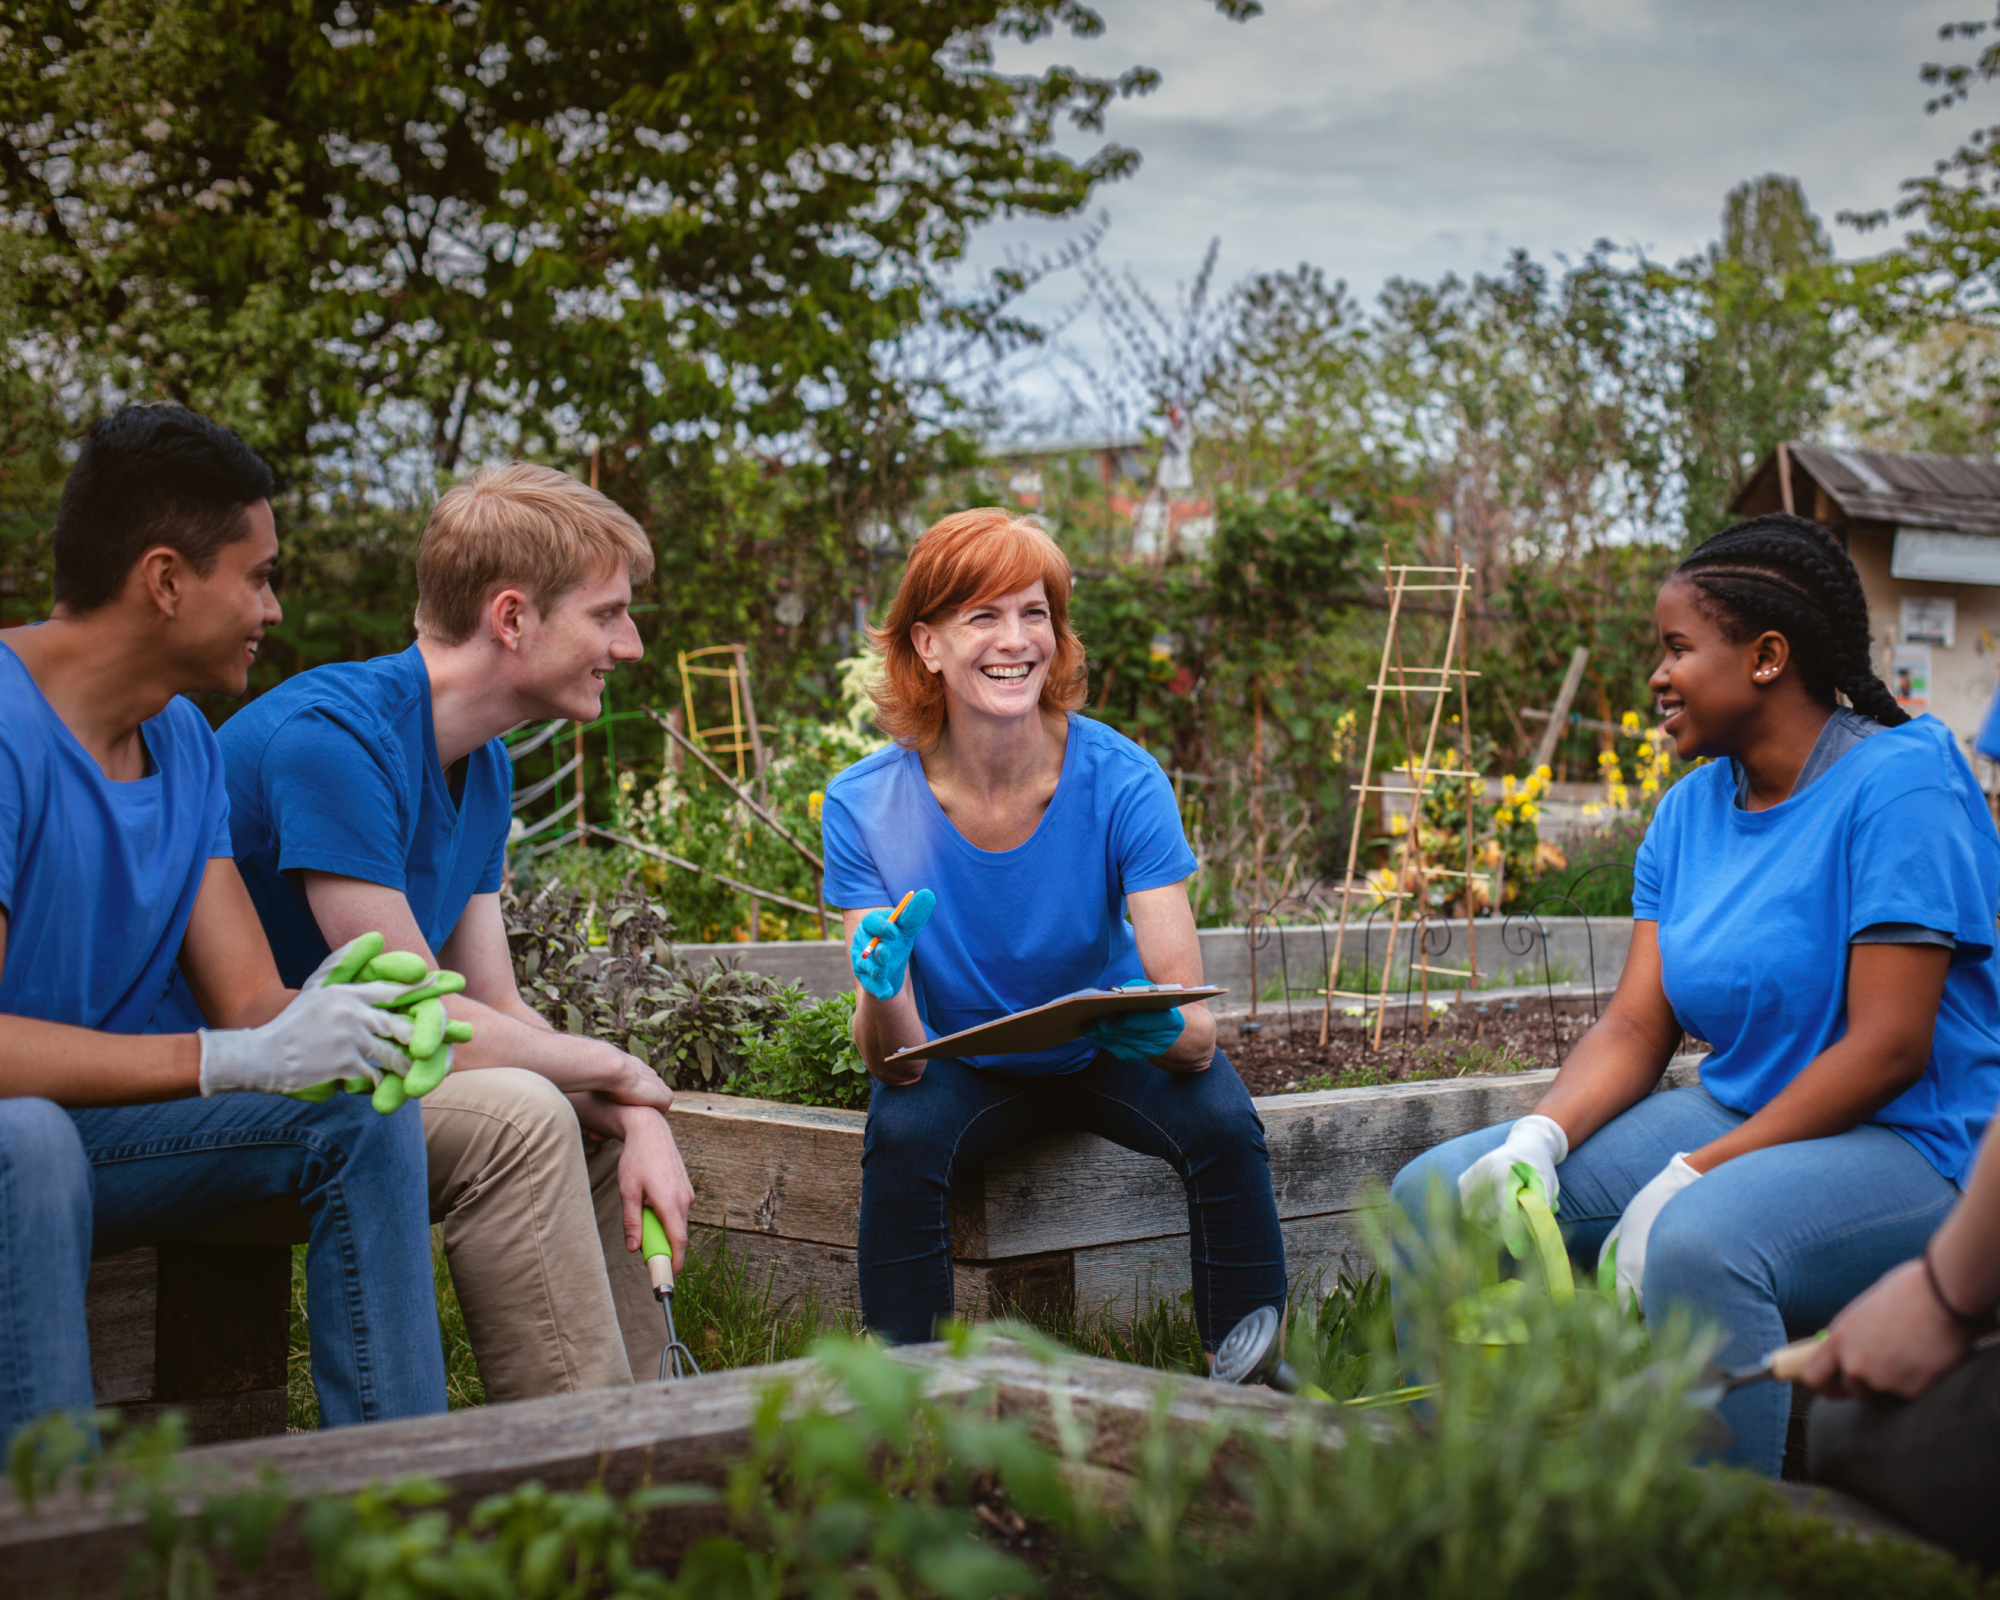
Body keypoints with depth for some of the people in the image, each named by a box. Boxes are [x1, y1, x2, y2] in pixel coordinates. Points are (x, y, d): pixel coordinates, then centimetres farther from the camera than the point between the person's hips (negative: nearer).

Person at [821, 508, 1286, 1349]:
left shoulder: (1121, 781, -22)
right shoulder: (865, 805, -20)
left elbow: (1198, 1034, -24)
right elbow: (894, 1065, -22)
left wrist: (1162, 1031, -47)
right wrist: (881, 994, -43)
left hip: (1108, 1056, 0)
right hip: (962, 1067, 0)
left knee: (1223, 1122, -27)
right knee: (901, 1137, -30)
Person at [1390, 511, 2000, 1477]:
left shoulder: (1899, 785, -13)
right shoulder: (1691, 809, 10)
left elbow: (1889, 1047, -20)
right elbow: (1636, 1026, 5)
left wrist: (1690, 1178, -24)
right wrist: (1539, 1139, -16)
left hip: (1911, 1146, -8)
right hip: (1737, 1121, 8)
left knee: (1697, 1241, -39)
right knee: (1438, 1194, -4)